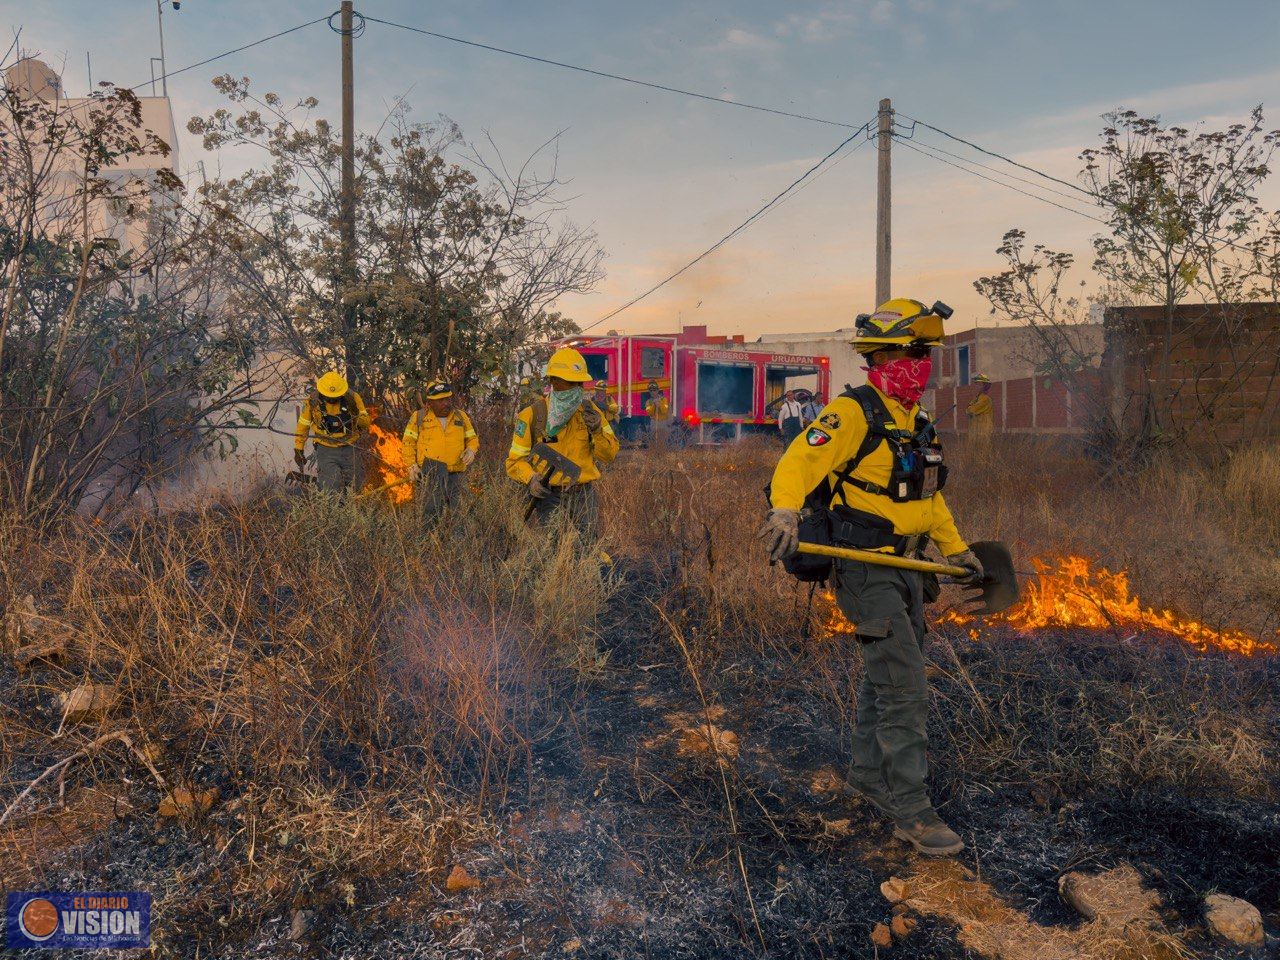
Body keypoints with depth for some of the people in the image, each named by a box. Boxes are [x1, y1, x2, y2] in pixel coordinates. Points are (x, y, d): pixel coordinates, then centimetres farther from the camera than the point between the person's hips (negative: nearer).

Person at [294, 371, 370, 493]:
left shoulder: (352, 398, -8)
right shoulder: (313, 401, -8)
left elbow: (366, 423, -1)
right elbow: (303, 425, 5)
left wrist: (355, 413, -21)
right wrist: (298, 449, 8)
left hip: (349, 450, 2)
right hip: (326, 451, -2)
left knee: (354, 487, 9)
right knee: (332, 490, -12)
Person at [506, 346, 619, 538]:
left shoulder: (588, 410, 4)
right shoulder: (533, 414, -4)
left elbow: (609, 455, 5)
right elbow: (515, 460, -1)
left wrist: (597, 430, -12)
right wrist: (531, 479, -20)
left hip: (583, 491, 2)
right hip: (547, 492, -2)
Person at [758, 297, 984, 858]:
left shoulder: (916, 422, 13)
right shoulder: (853, 413, -15)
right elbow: (797, 463, -25)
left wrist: (956, 548, 26)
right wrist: (785, 511, -44)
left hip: (906, 567, 9)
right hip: (867, 572, -9)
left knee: (885, 678, 18)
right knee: (905, 688, -9)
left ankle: (869, 775, 34)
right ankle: (910, 811, 2)